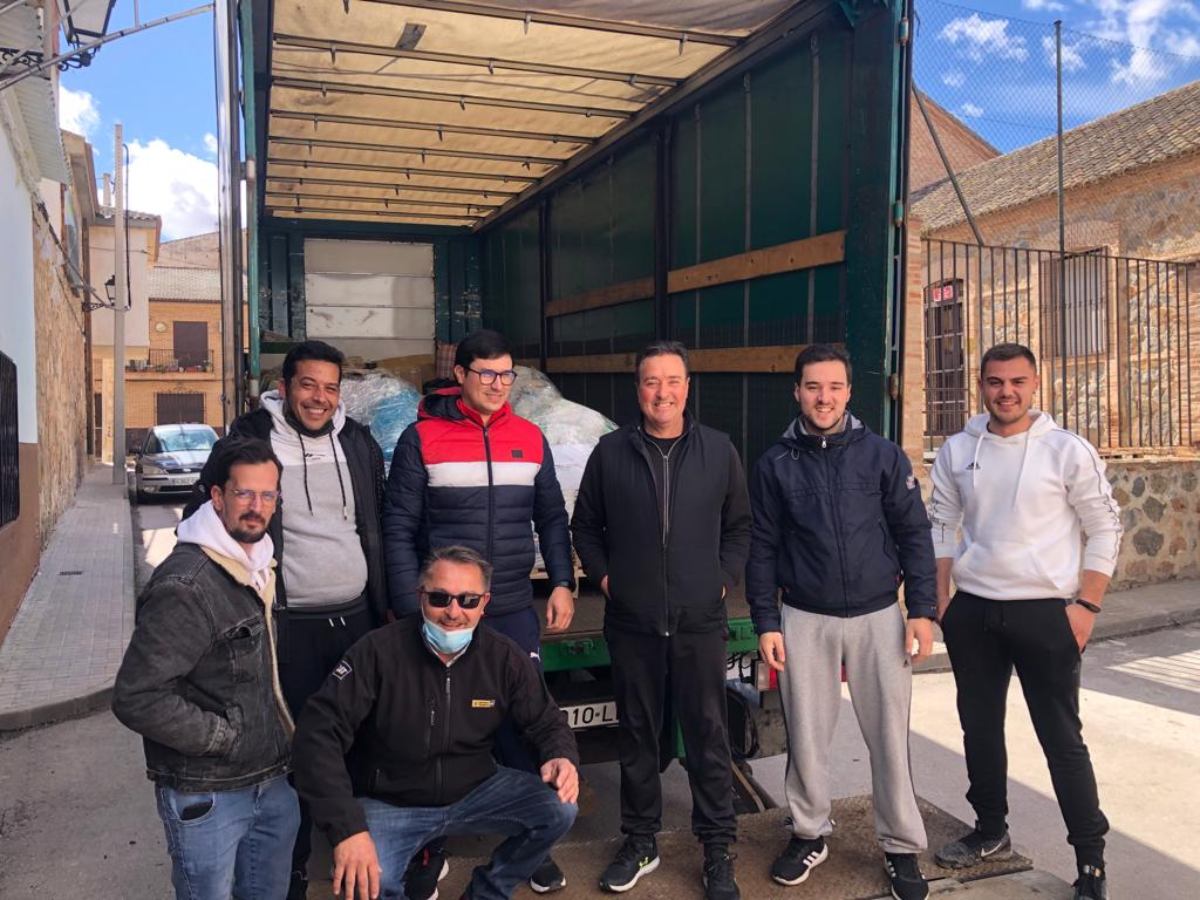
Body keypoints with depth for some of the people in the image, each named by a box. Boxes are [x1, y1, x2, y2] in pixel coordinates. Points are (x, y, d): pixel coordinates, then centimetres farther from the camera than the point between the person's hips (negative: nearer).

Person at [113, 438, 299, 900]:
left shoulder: (260, 566, 6)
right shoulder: (185, 586, -22)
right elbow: (136, 697, -24)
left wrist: (281, 738, 10)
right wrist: (225, 737, -18)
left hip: (273, 783, 8)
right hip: (207, 797, -8)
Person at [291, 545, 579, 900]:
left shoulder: (503, 656, -9)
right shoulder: (380, 651, -20)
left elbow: (547, 721, 3)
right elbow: (319, 732, -23)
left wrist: (562, 757, -22)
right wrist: (347, 827, -33)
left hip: (474, 791, 4)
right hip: (389, 803, -3)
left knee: (559, 809, -17)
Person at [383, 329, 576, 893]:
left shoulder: (531, 439, 7)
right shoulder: (422, 439, -5)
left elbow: (552, 518, 13)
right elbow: (398, 529, -6)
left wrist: (562, 584, 2)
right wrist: (412, 609, -10)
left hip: (515, 613, 3)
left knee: (523, 728, 9)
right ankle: (431, 848, 27)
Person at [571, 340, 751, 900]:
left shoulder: (718, 451, 2)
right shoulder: (611, 452, 1)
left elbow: (740, 527, 11)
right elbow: (585, 525, 11)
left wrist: (726, 578, 0)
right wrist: (603, 575, 1)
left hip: (700, 622, 0)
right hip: (632, 623, 1)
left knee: (708, 737, 6)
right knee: (636, 735, 13)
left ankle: (718, 851, 22)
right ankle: (640, 842, 30)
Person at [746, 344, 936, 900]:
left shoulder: (882, 455, 0)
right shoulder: (776, 464, 1)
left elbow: (913, 534, 1)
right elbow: (763, 548, 3)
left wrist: (921, 610, -4)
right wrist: (766, 623, -1)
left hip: (878, 617, 0)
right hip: (804, 621, 1)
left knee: (890, 736, 5)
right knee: (806, 737, 9)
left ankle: (902, 848, 23)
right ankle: (809, 835, 28)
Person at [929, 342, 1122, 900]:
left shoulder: (1068, 451, -6)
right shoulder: (957, 451, 3)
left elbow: (1104, 528, -4)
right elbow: (941, 526, 9)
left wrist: (1086, 605, -10)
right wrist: (941, 598, 5)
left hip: (1045, 613, -4)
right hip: (972, 612, 4)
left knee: (1061, 737, 2)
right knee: (979, 726, 14)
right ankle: (991, 832, 32)